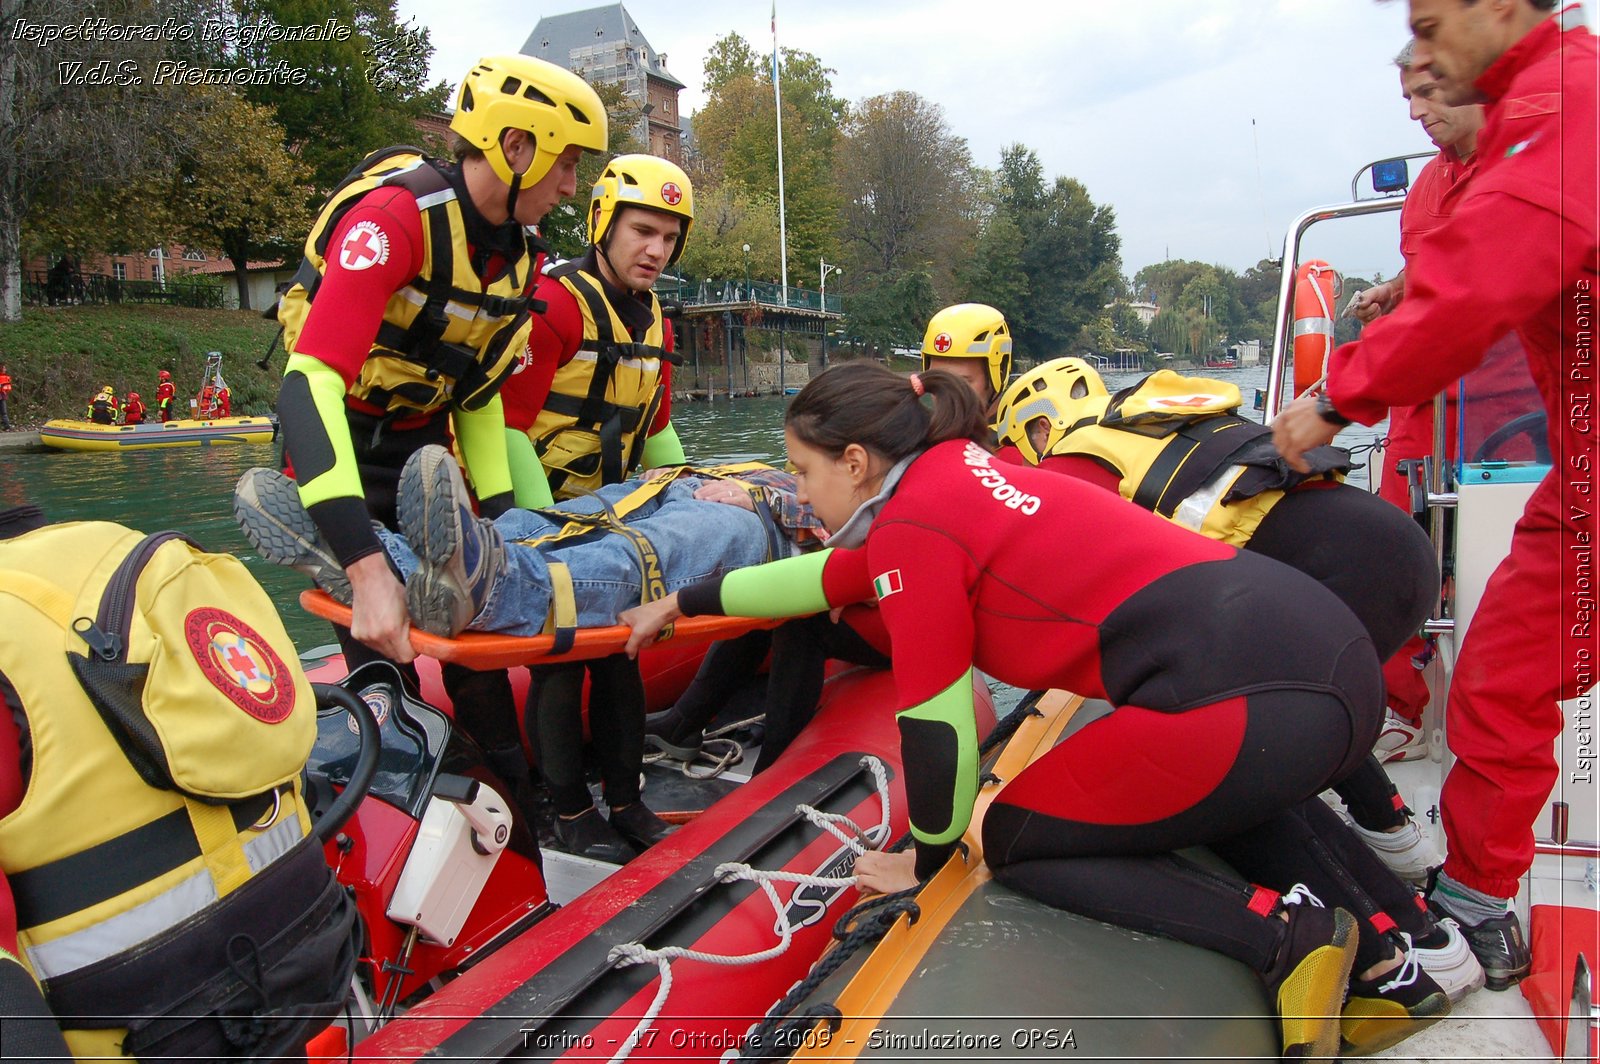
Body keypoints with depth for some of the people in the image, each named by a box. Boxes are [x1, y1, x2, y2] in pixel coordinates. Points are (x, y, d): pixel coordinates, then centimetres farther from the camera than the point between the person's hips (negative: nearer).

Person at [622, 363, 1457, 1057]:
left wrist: (926, 858, 17)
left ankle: (1288, 939, -3)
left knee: (1017, 840, 10)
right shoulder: (964, 474, 23)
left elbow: (936, 722, -1)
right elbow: (829, 577, 34)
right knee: (1223, 790, 40)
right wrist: (683, 602, 45)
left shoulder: (914, 525, -4)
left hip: (1241, 696, -9)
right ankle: (1383, 970, 25)